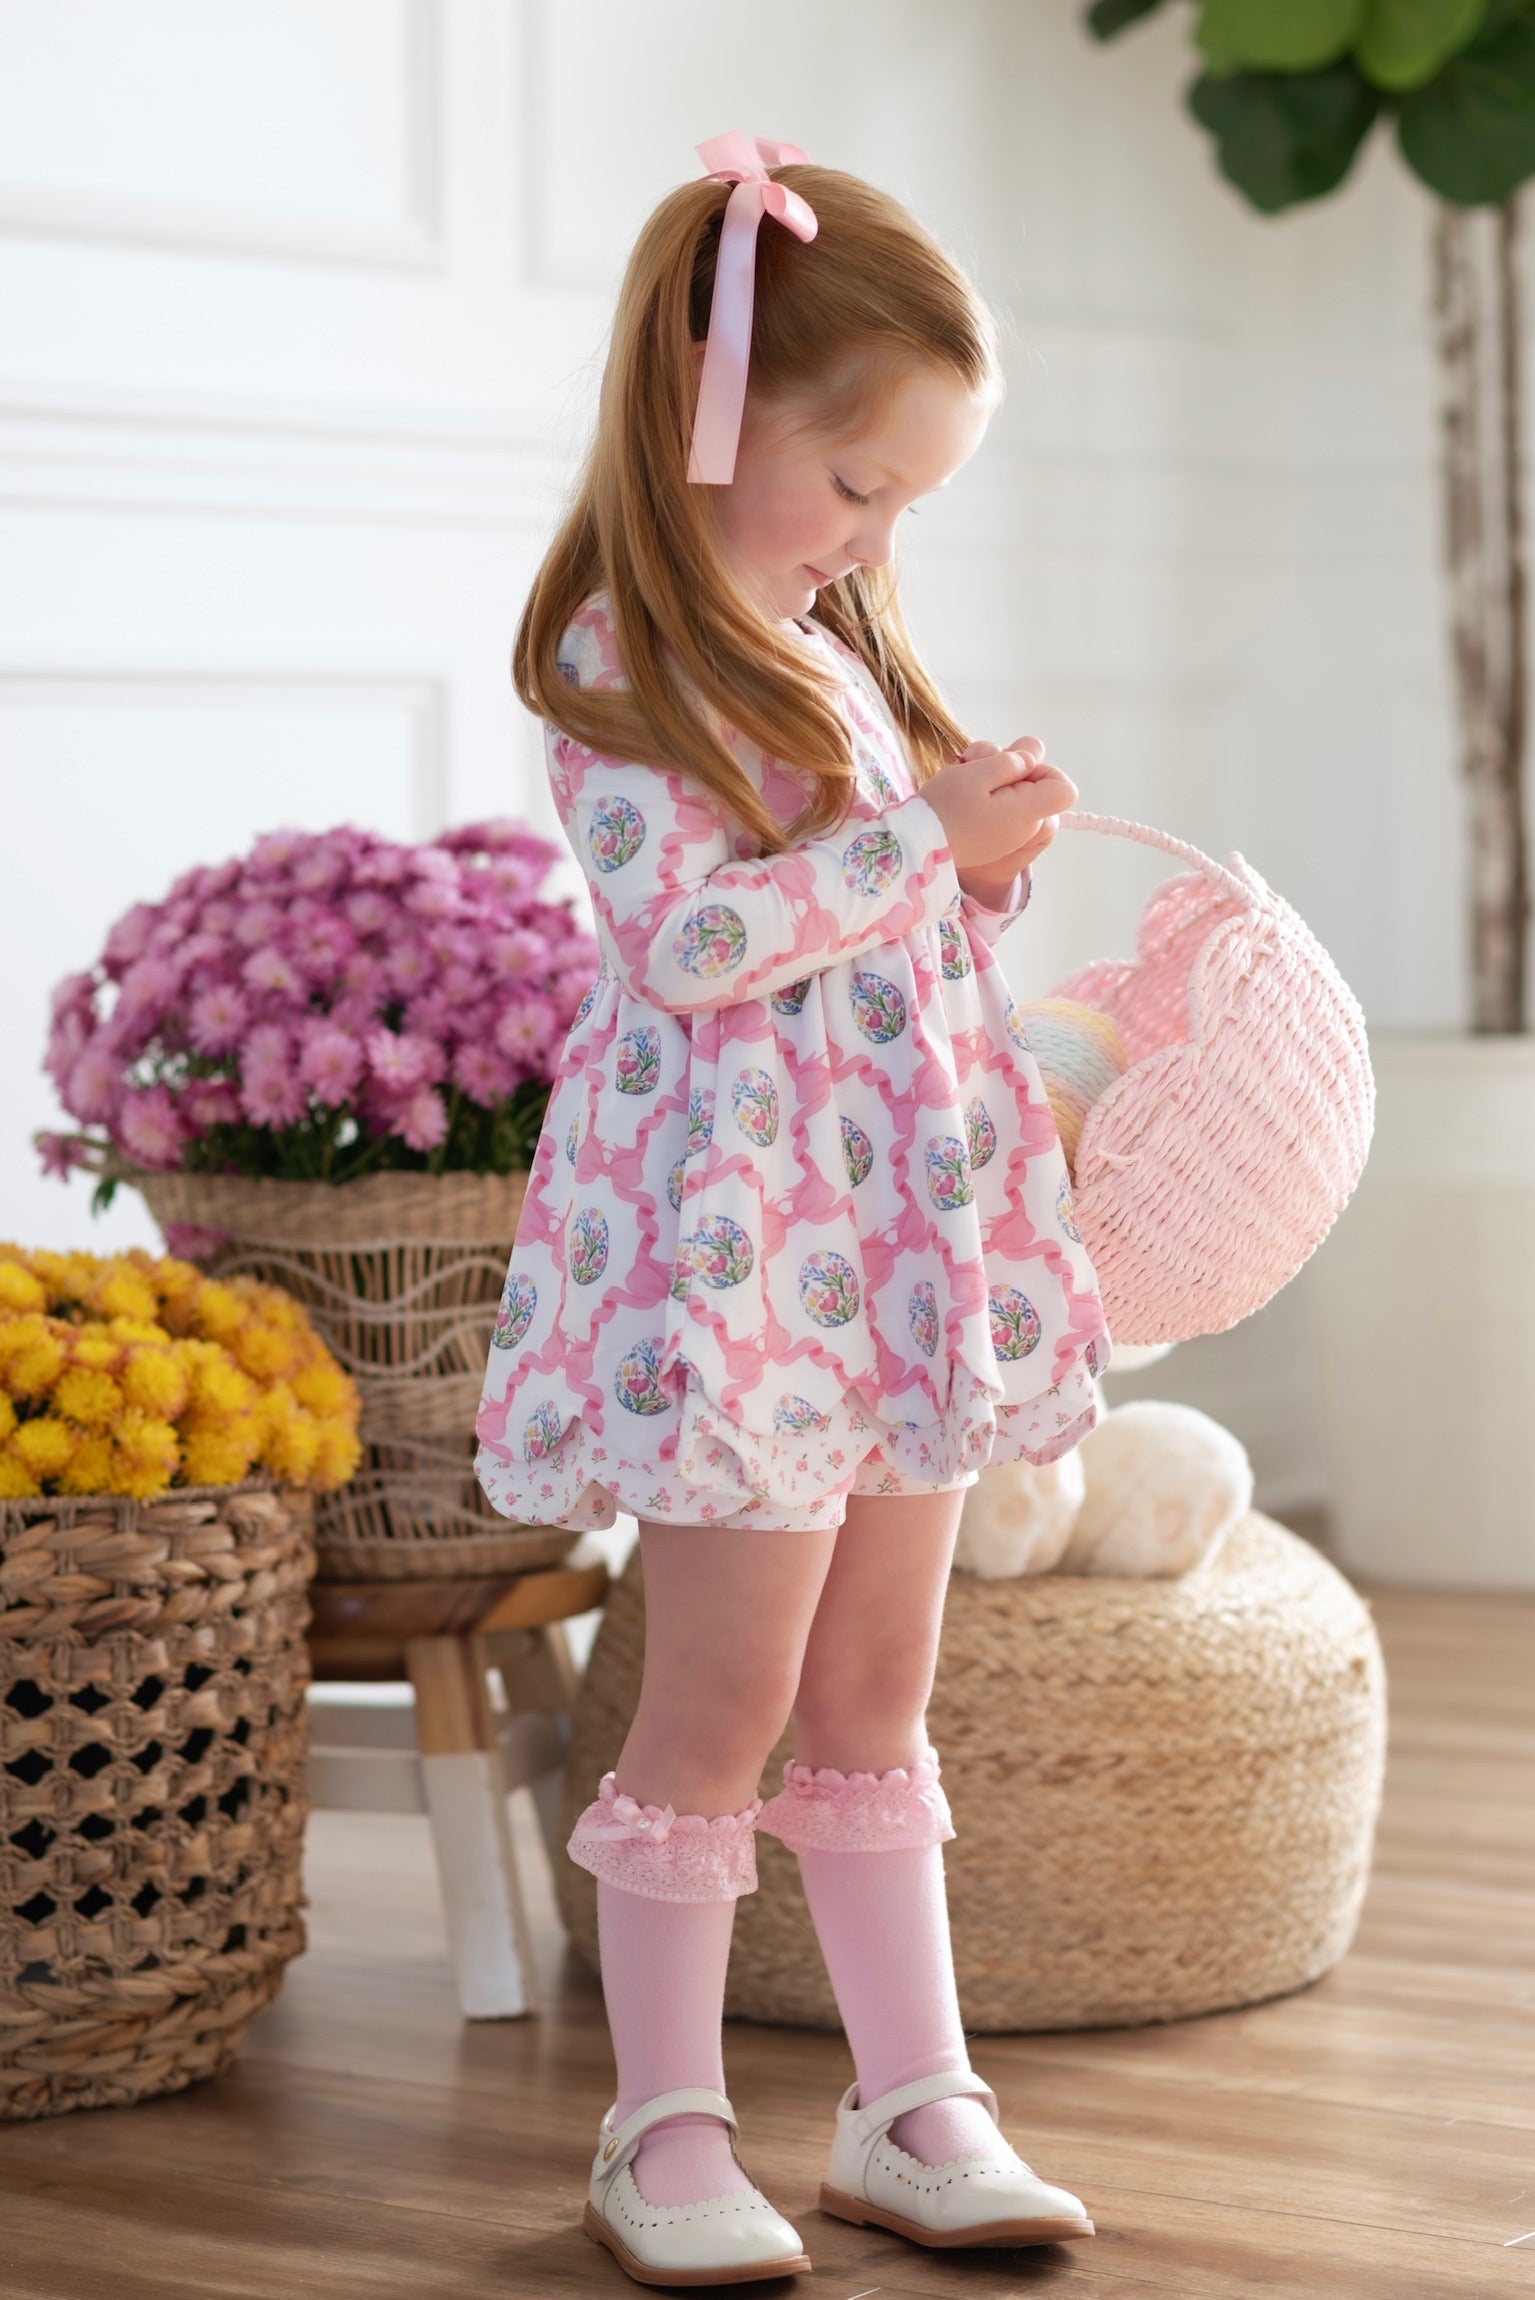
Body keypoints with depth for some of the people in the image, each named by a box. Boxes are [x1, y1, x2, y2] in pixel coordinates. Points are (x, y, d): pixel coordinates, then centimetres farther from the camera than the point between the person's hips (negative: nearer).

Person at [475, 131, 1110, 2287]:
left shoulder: (842, 650, 16)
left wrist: (991, 861, 6)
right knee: (724, 1697, -3)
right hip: (732, 1233, -8)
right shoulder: (622, 657, -9)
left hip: (902, 1238, 8)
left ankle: (915, 2107, 17)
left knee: (875, 1701, 11)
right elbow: (692, 936, -20)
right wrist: (935, 839, -14)